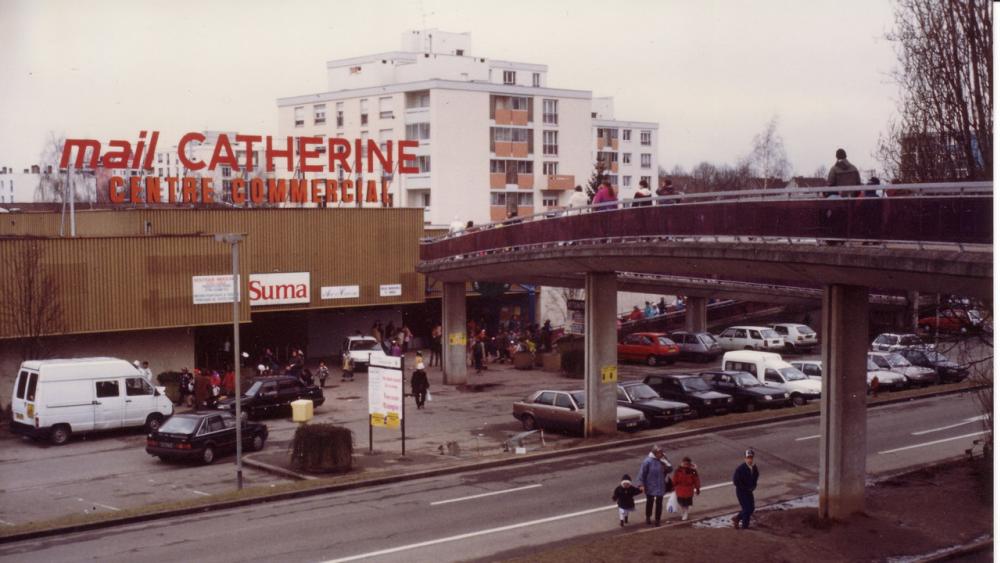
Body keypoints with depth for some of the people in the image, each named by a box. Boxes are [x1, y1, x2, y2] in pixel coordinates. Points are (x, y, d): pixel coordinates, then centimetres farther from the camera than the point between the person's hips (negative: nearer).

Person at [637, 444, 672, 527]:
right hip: (650, 486, -3)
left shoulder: (663, 460, -7)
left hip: (660, 486, 3)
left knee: (659, 503, 9)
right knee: (650, 502, 17)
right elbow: (642, 473, -14)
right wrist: (641, 484, -13)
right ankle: (648, 518, 38)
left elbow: (670, 470, 5)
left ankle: (657, 520, 24)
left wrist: (667, 467, -18)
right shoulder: (648, 461, -20)